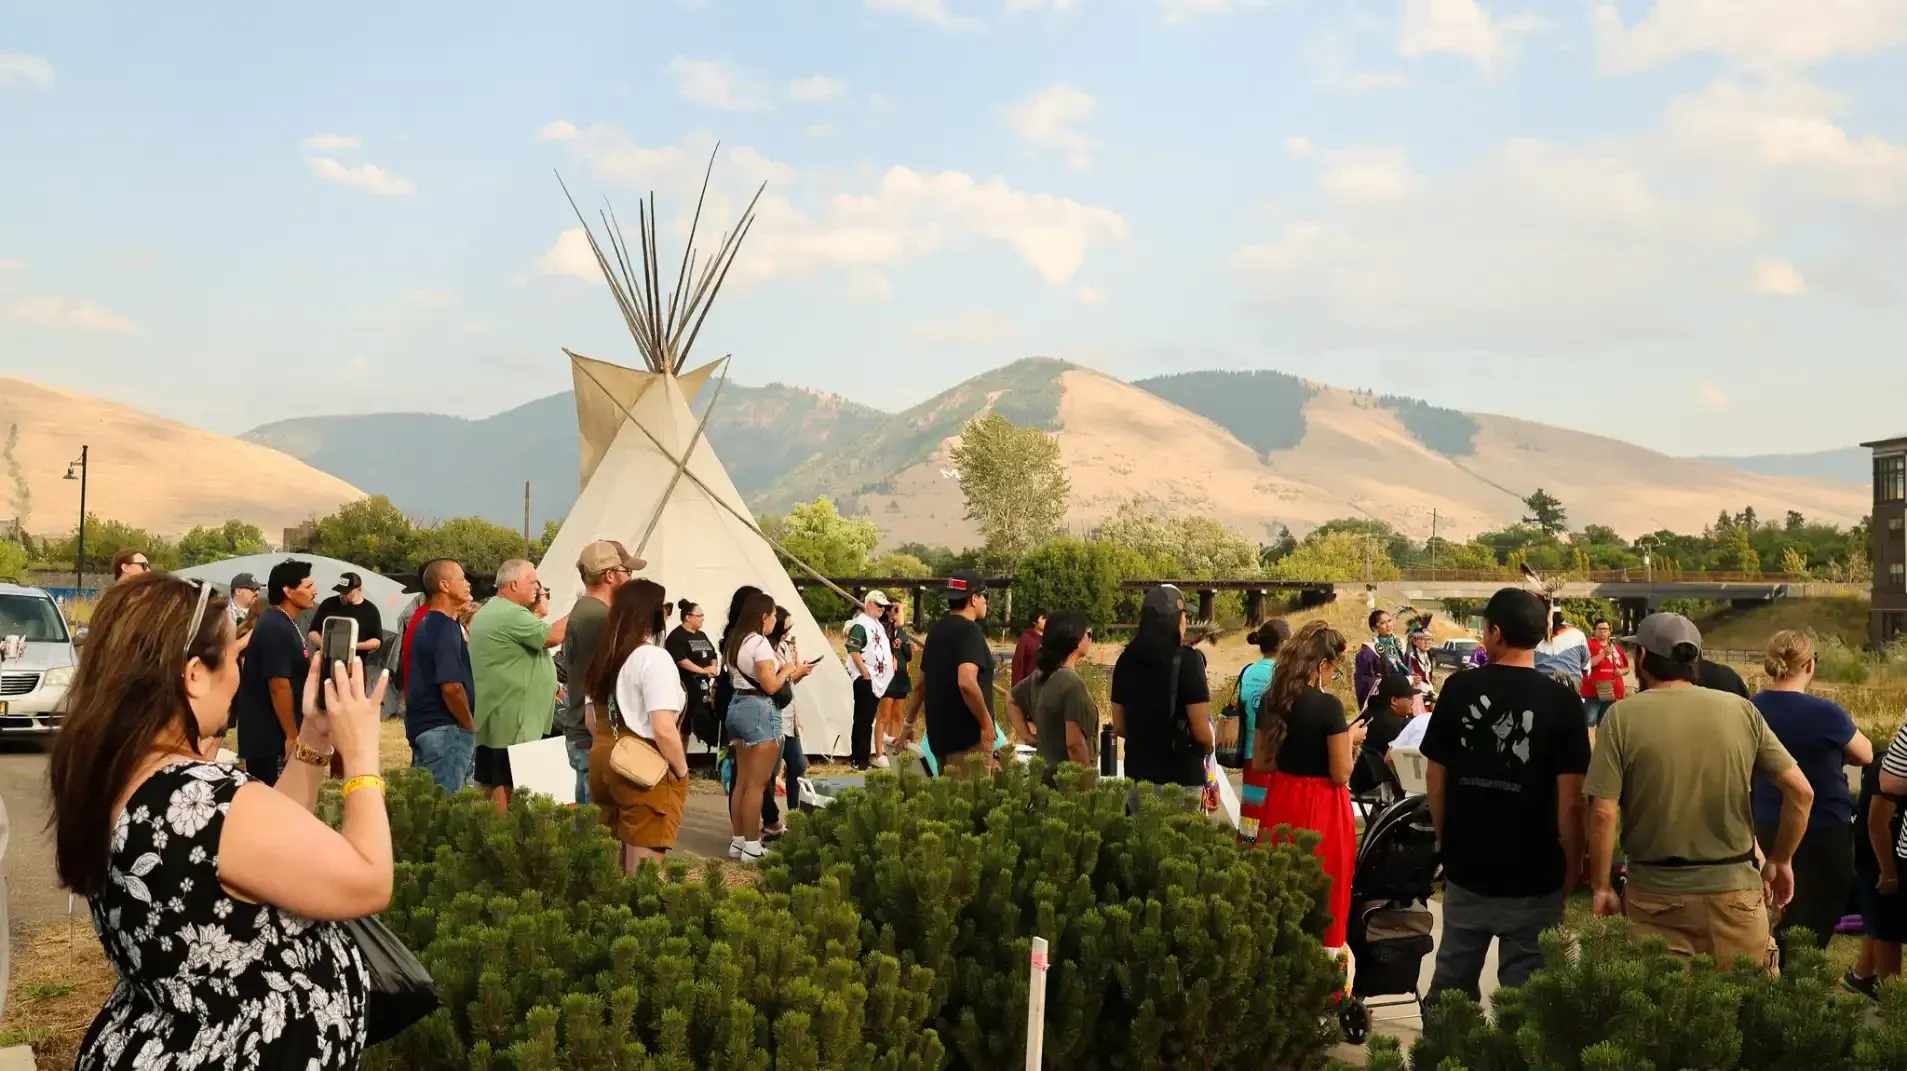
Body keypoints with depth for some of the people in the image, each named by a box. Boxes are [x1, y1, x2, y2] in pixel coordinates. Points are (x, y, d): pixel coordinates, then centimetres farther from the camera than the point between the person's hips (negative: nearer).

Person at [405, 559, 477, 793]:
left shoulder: (425, 622, 13)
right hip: (444, 729, -10)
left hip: (422, 724, 10)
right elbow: (451, 686, -24)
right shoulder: (446, 627, -17)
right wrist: (470, 725, -12)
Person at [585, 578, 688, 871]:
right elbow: (663, 729, -22)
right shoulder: (653, 658, -16)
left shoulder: (603, 657, 10)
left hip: (605, 764, 8)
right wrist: (682, 770, -9)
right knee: (642, 869, -2)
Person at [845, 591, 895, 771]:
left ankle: (864, 756, 16)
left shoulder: (878, 624, 19)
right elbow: (853, 650, -19)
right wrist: (865, 673, -20)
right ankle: (859, 759, -6)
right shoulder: (860, 625, -11)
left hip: (877, 679, 9)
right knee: (862, 719, -8)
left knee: (868, 719, 12)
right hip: (865, 679, -9)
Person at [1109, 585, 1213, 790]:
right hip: (1181, 775, -6)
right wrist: (1207, 748, 8)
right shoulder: (1186, 660, -13)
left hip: (1138, 773, 6)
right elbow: (1202, 733, -13)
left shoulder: (1126, 659, 4)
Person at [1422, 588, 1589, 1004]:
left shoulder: (1458, 689, -4)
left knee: (1452, 982, 16)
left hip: (1465, 866, 3)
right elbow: (1570, 799, -12)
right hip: (1533, 873, -3)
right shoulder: (1562, 701, -11)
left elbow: (1435, 777, 3)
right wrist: (1572, 865, 1)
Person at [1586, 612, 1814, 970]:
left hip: (1655, 894, -2)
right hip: (1734, 888, 2)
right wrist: (1779, 862, 14)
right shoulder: (1741, 710, 2)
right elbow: (1801, 792, 1)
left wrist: (1602, 887, 1)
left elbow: (1603, 812, -10)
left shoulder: (1622, 716, -5)